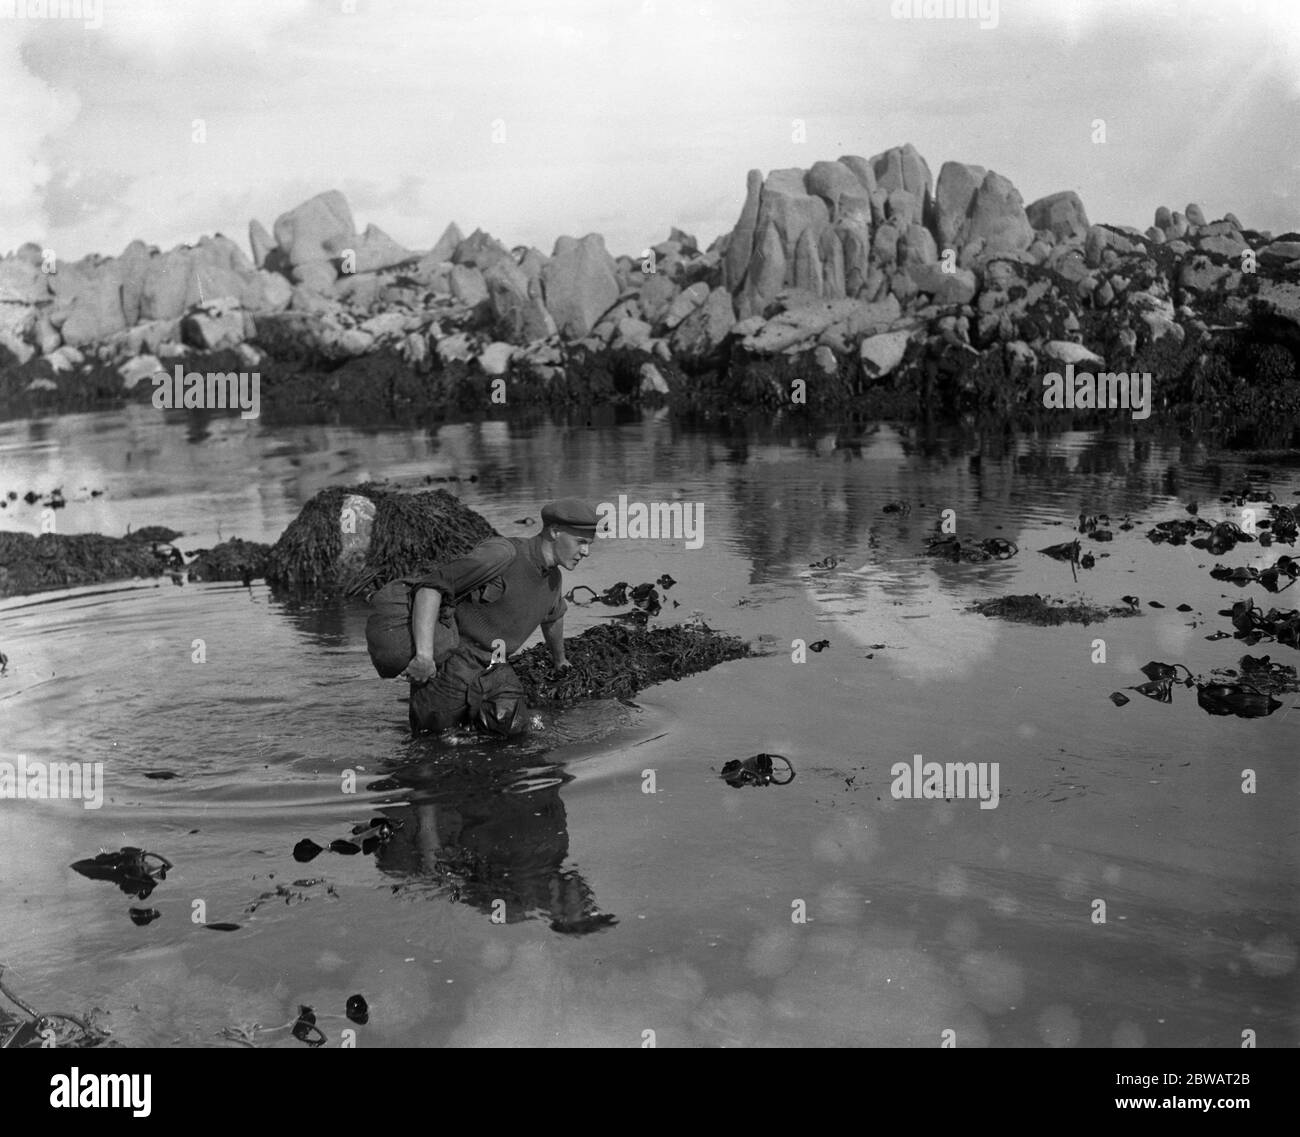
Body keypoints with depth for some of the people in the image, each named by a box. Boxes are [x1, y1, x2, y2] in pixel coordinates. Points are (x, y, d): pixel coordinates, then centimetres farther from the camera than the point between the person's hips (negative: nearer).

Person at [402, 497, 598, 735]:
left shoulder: (553, 579, 7)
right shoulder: (502, 554, -21)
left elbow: (553, 616, 32)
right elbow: (431, 586, -26)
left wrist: (559, 659, 49)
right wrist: (424, 655, -33)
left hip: (494, 666, 7)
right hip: (456, 659, -7)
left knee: (511, 725, -16)